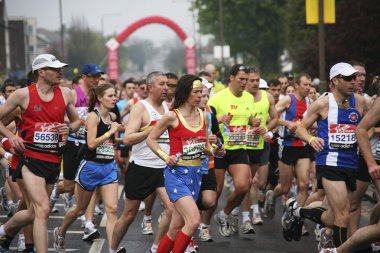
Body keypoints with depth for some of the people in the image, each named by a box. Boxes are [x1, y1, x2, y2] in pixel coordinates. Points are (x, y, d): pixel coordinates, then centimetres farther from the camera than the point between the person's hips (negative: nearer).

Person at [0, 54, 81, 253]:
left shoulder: (65, 94, 5)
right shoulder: (23, 94, -5)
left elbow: (76, 121, 18)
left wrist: (69, 129, -4)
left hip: (53, 160, 5)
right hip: (31, 159, -5)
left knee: (34, 213, 14)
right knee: (43, 209, -19)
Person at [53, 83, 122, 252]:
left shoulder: (112, 117, 8)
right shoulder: (93, 116, -13)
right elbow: (91, 143, -23)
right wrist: (111, 132, -21)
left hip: (109, 168, 5)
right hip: (91, 167, -5)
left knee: (112, 209, -10)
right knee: (80, 209, 13)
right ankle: (60, 232, 41)